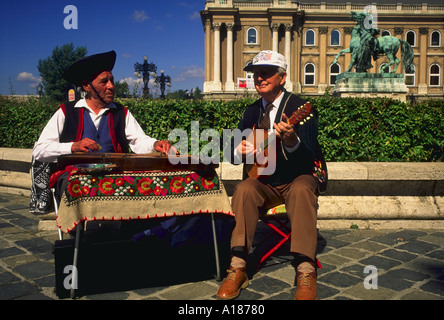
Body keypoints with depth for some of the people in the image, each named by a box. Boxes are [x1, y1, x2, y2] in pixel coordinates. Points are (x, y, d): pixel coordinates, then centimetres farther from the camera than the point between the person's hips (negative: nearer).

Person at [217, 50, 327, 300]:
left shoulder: (300, 107, -11)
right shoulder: (252, 112, 6)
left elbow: (309, 157, -22)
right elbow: (231, 152, 8)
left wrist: (291, 141, -44)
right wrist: (240, 151, -17)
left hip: (298, 179, -3)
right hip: (265, 181, 4)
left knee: (302, 190, -35)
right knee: (245, 189, -26)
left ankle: (306, 272, -33)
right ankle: (238, 268, -26)